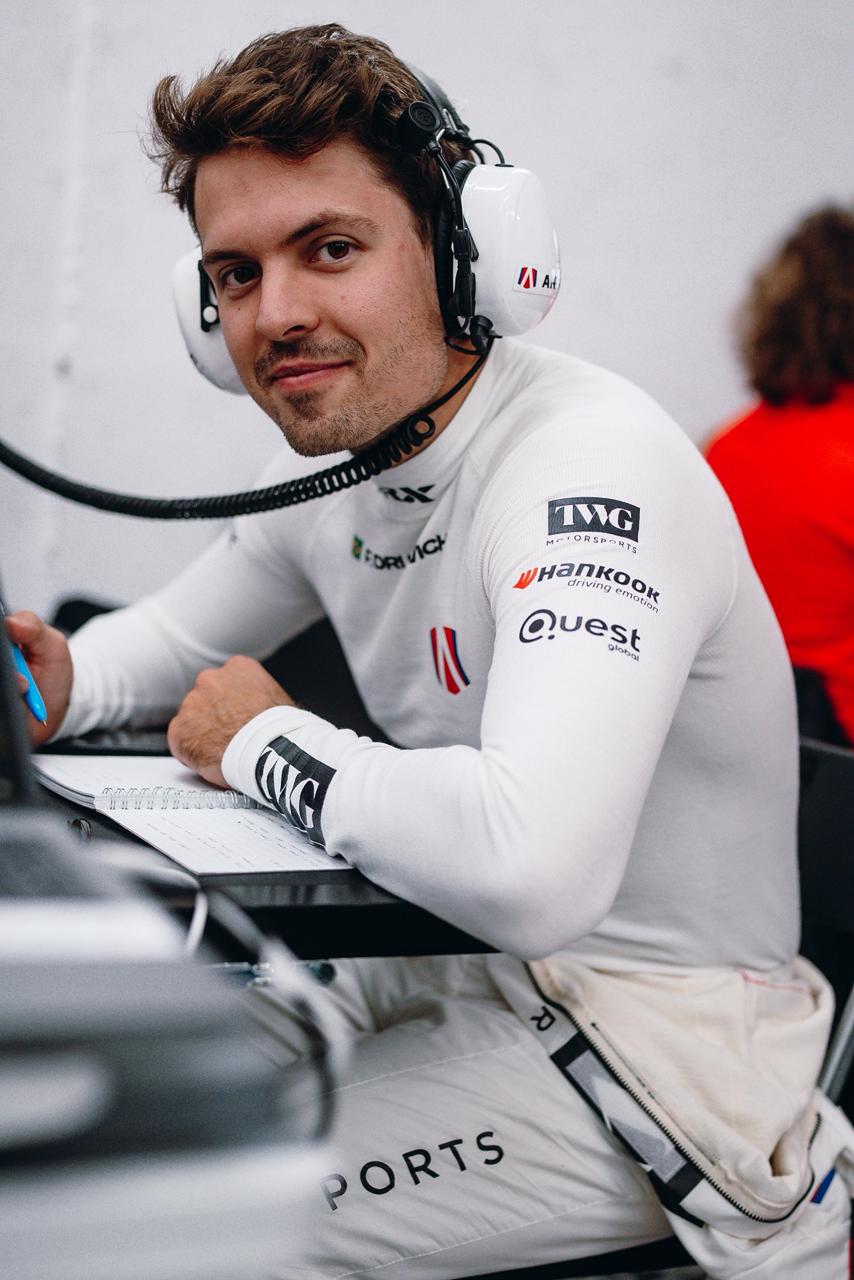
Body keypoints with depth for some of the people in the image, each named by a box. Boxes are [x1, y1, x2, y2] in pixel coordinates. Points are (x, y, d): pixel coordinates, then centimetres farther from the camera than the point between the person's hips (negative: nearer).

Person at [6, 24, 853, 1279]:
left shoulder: (590, 463, -26)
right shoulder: (330, 452, 1)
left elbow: (531, 868, -41)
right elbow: (175, 635, 19)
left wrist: (265, 740, -23)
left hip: (651, 1023, -8)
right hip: (462, 960, 8)